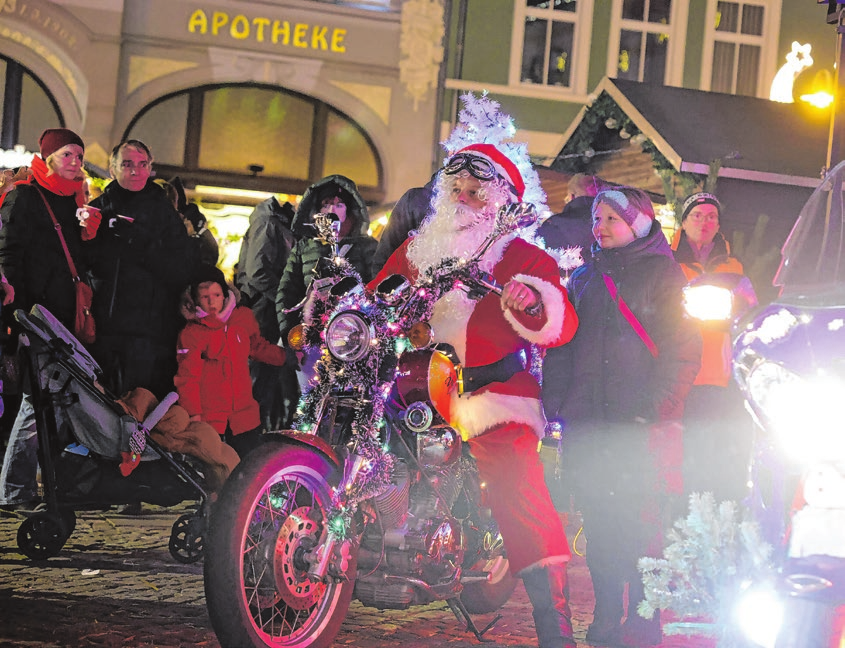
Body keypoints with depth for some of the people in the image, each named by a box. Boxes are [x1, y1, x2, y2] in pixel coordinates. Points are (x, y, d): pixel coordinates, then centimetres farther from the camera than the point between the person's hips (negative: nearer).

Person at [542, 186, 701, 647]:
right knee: (597, 520, 4)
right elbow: (561, 346, 21)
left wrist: (657, 407, -14)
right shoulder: (583, 278, 19)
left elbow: (681, 347, -4)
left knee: (638, 520, -7)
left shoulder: (661, 273, 3)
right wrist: (555, 403, 9)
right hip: (586, 420, 5)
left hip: (638, 421, -5)